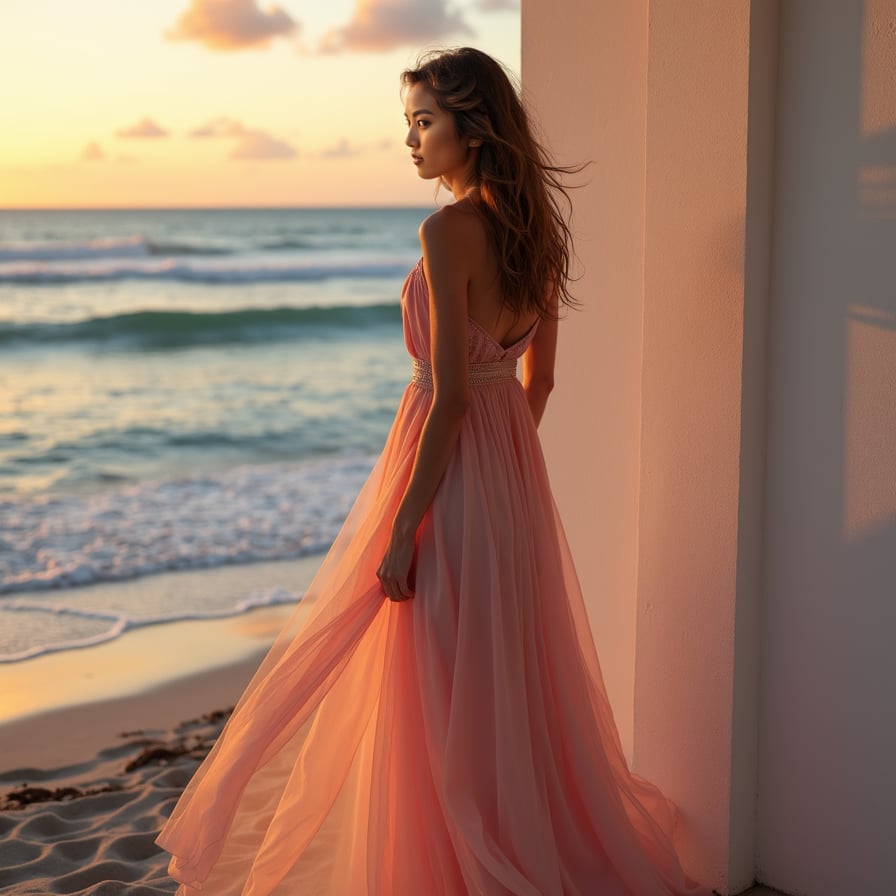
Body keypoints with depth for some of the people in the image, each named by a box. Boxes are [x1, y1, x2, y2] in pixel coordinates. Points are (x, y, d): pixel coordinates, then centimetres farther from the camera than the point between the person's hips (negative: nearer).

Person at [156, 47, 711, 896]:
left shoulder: (448, 231, -18)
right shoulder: (532, 226, 7)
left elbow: (449, 393, -21)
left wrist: (403, 526, -18)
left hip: (449, 459, -9)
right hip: (512, 459, 9)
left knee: (438, 695, 4)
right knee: (512, 675, 19)